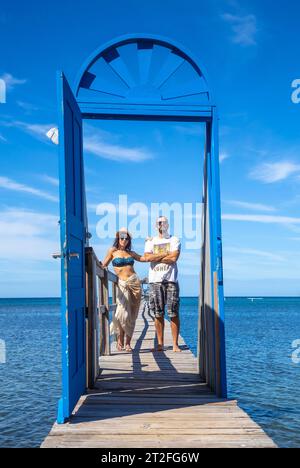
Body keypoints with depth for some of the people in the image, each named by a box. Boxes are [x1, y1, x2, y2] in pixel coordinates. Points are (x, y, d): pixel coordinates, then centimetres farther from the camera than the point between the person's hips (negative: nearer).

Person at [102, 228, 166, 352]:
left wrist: (163, 255, 10)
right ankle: (120, 341, 4)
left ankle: (128, 342, 7)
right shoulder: (113, 251, 8)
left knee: (132, 314, 0)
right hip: (122, 284, -3)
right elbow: (103, 266, 9)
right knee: (123, 313, -14)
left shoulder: (131, 253, 15)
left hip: (135, 282, 3)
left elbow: (145, 258, 14)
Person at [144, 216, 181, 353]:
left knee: (174, 313, -5)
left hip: (171, 279, -2)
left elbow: (174, 257, -6)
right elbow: (147, 257, -1)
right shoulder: (150, 241, 16)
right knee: (158, 314, 2)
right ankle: (160, 344, 9)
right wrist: (167, 255, -3)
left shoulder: (174, 240, 10)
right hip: (155, 280, 2)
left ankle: (175, 344, -1)